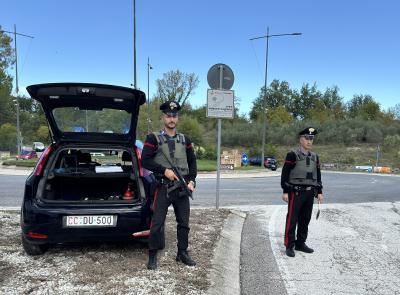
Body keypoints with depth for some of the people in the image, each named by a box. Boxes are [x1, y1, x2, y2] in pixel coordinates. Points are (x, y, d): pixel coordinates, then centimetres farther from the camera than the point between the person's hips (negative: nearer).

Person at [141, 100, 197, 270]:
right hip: (163, 188, -4)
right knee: (157, 223, -1)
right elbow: (145, 161, -9)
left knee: (184, 223, 11)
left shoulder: (185, 140, 11)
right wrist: (164, 170, -17)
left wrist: (191, 181, -1)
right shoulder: (153, 138, -2)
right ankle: (152, 256, 14)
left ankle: (182, 253, 27)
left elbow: (192, 162, 13)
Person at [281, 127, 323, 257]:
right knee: (292, 220, -2)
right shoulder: (292, 155, -8)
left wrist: (319, 192, 12)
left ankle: (300, 243, 24)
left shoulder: (315, 157, 11)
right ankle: (289, 246, 6)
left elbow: (318, 175, 16)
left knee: (305, 220, 12)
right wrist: (285, 192, -14)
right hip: (296, 193, -6)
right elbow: (285, 174, -10)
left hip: (310, 193, 6)